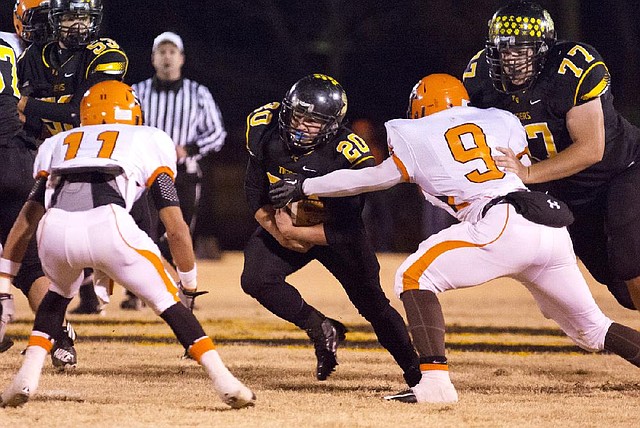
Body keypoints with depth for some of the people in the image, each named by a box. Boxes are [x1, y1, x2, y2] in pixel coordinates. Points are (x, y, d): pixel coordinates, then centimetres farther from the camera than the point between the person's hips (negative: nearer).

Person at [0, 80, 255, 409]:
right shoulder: (148, 142, 27)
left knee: (59, 294, 32)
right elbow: (176, 228, 21)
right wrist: (190, 283, 31)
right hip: (108, 227, -3)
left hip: (55, 233, 3)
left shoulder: (59, 144, 35)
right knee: (167, 302, 14)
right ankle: (226, 383, 5)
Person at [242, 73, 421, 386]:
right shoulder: (267, 133, -20)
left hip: (337, 234, -3)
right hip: (283, 223, 3)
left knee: (373, 304, 1)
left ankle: (416, 373, 18)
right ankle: (321, 330, -1)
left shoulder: (347, 157, -33)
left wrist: (294, 234, -32)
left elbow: (344, 229, -28)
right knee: (255, 279, -20)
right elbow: (255, 190, -6)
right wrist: (276, 230, -20)